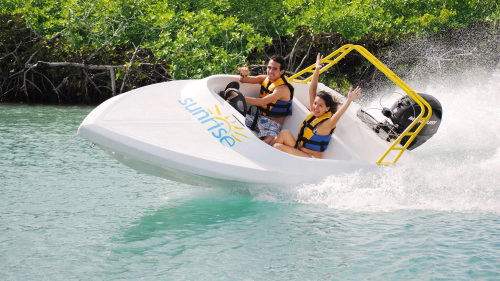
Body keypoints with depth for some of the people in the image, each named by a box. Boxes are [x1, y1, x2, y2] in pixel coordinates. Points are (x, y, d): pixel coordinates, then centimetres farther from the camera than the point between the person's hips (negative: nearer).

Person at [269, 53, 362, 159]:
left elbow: (337, 115, -36)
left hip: (310, 159, -7)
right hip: (299, 152, 7)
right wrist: (317, 69, 3)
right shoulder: (314, 113, 5)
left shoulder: (327, 124, -15)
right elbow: (312, 90, 8)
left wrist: (349, 100, -50)